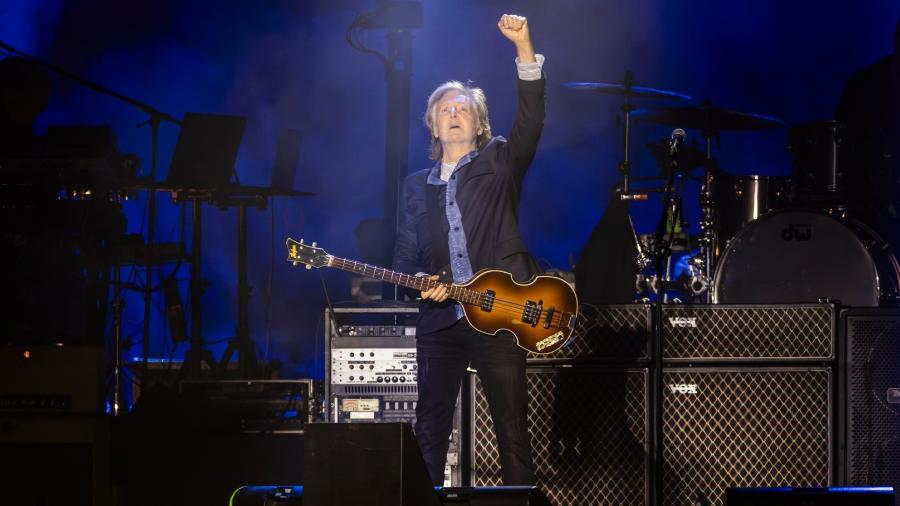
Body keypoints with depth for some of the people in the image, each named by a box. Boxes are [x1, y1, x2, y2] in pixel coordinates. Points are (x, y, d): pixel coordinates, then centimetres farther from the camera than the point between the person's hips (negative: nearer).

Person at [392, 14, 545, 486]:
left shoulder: (499, 163, 8)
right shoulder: (415, 185, 18)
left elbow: (531, 118, -8)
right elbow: (405, 253, 17)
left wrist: (523, 47, -19)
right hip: (439, 321, 3)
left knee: (513, 433, -3)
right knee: (430, 430, 4)